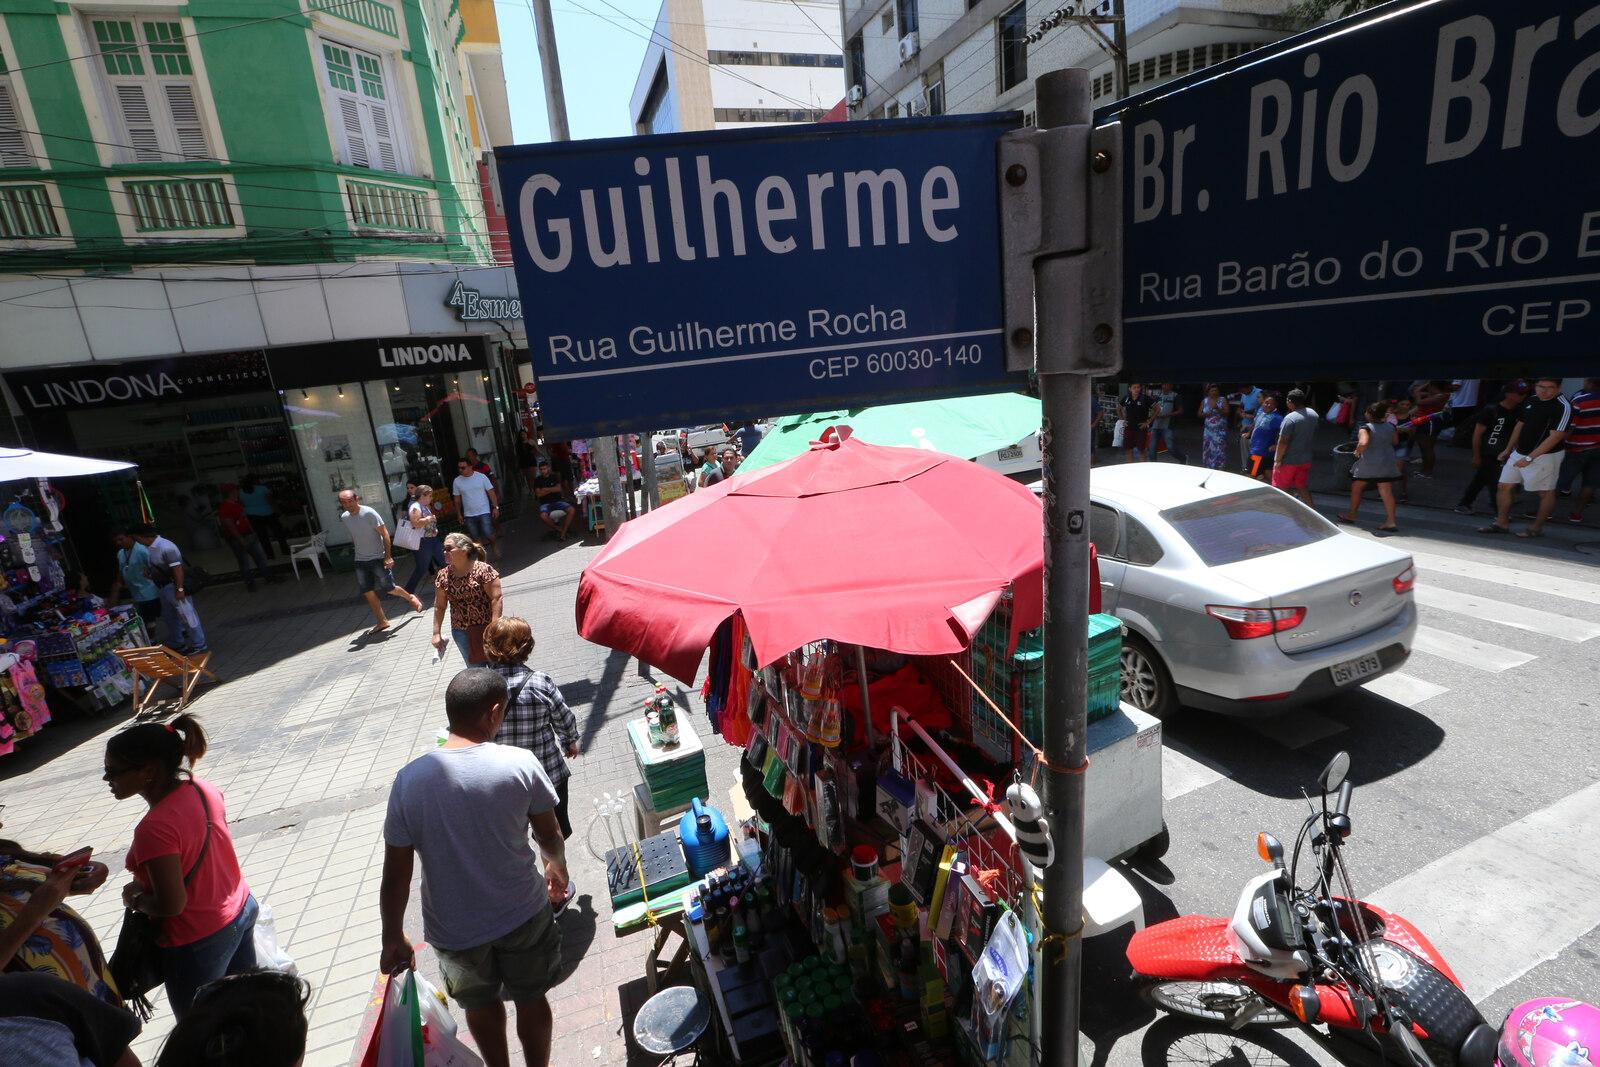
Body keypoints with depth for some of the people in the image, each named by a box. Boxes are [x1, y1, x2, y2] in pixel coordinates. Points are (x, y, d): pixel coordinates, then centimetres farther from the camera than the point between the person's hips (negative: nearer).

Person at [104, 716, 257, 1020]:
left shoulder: (155, 828, -30)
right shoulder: (203, 788, -7)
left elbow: (171, 905, -26)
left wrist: (136, 900, -7)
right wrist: (148, 885, 7)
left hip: (199, 944, -7)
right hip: (243, 911, 8)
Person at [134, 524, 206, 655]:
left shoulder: (166, 548, -24)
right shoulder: (149, 547, 5)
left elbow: (177, 569, -25)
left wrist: (180, 589, -24)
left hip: (174, 586, -10)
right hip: (164, 587, 10)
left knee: (187, 615, -1)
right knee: (168, 617, 20)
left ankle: (198, 645, 8)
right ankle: (176, 644, 34)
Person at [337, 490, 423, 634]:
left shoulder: (369, 513, -17)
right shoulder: (344, 517, 2)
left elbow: (384, 534, -16)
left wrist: (388, 556, -20)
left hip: (378, 558, -6)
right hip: (360, 561, 6)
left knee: (388, 588, -4)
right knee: (368, 593, 4)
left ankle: (410, 598, 26)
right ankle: (382, 622, 15)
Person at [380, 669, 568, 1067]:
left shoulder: (409, 779, -17)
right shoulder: (520, 764, -21)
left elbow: (395, 874, -10)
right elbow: (550, 833, -6)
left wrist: (393, 938, 5)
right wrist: (557, 867, 15)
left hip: (454, 928, 2)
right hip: (523, 914, -1)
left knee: (481, 1004, 29)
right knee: (531, 999, 24)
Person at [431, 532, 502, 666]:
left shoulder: (483, 570, -16)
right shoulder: (443, 576, -1)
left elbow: (496, 598, -17)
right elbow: (439, 607, 6)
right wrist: (436, 633, 5)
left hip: (486, 628, -4)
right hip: (461, 633, 4)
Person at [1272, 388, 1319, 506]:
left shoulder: (1290, 418, -23)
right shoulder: (1313, 414, 4)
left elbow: (1283, 441, -24)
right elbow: (1313, 435, 15)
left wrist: (1278, 460, -17)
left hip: (1289, 461, -7)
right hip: (1306, 459, 7)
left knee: (1281, 487, 5)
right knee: (1302, 486, 19)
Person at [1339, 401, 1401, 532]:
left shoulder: (1366, 428, -14)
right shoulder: (1390, 427, 4)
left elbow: (1363, 443, -30)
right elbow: (1395, 441, 20)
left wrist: (1357, 452, -12)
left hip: (1368, 463, -5)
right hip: (1387, 463, 5)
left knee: (1356, 488, 16)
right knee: (1386, 492, 3)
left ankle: (1351, 515, 29)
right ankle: (1391, 521, -2)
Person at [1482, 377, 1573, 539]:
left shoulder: (1563, 406, -16)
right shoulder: (1531, 401, 6)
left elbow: (1555, 436, -21)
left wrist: (1530, 458, -24)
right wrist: (1508, 449, 20)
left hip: (1544, 456, -7)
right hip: (1519, 452, 8)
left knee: (1546, 492, 6)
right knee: (1504, 486, 8)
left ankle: (1536, 528, 14)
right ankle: (1502, 523, 16)